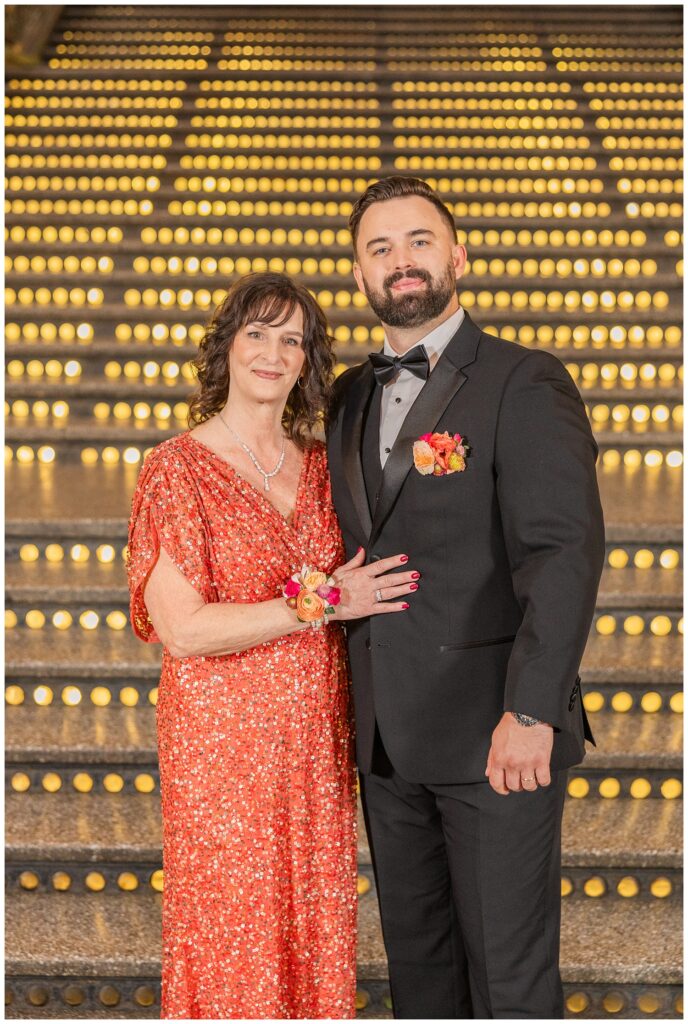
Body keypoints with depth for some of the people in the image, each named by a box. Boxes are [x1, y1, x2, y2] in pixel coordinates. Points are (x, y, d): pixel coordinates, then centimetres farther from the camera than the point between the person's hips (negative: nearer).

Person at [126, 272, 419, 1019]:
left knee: (317, 919, 13)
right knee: (233, 929, 6)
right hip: (223, 739, -5)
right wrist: (320, 602, -16)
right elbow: (183, 629, -16)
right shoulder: (178, 469, -9)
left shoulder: (320, 466, 7)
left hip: (316, 735, 5)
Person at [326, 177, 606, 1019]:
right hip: (387, 735, 6)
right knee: (417, 955, 19)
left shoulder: (526, 384, -9)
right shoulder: (350, 397, 12)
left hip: (495, 733, -6)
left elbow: (566, 550, -18)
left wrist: (532, 711, -25)